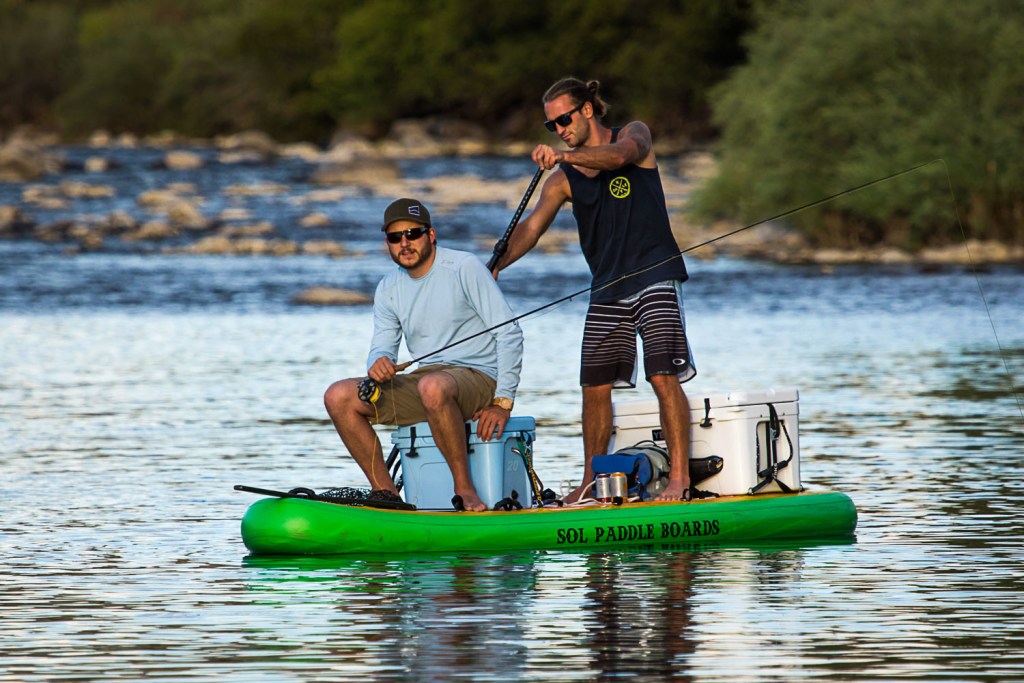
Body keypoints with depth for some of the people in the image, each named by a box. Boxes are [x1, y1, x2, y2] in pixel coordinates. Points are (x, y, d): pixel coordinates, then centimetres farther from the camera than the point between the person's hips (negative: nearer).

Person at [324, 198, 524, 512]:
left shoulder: (464, 268, -8)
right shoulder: (388, 289, 11)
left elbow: (509, 334, -11)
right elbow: (383, 346, 10)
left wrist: (503, 403, -17)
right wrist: (379, 363, -18)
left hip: (477, 377, -7)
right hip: (426, 377, 7)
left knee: (433, 387, -42)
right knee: (338, 397, -10)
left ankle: (465, 488, -28)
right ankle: (386, 494, -7)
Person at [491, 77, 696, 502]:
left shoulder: (634, 134, 0)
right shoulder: (563, 179, 9)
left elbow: (620, 156, -24)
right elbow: (532, 228, -2)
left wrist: (565, 155, -39)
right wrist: (495, 266, -19)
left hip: (655, 277, -5)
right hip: (607, 288, 5)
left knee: (664, 377, -15)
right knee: (595, 386, 2)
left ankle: (680, 478, -14)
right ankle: (591, 481, 15)